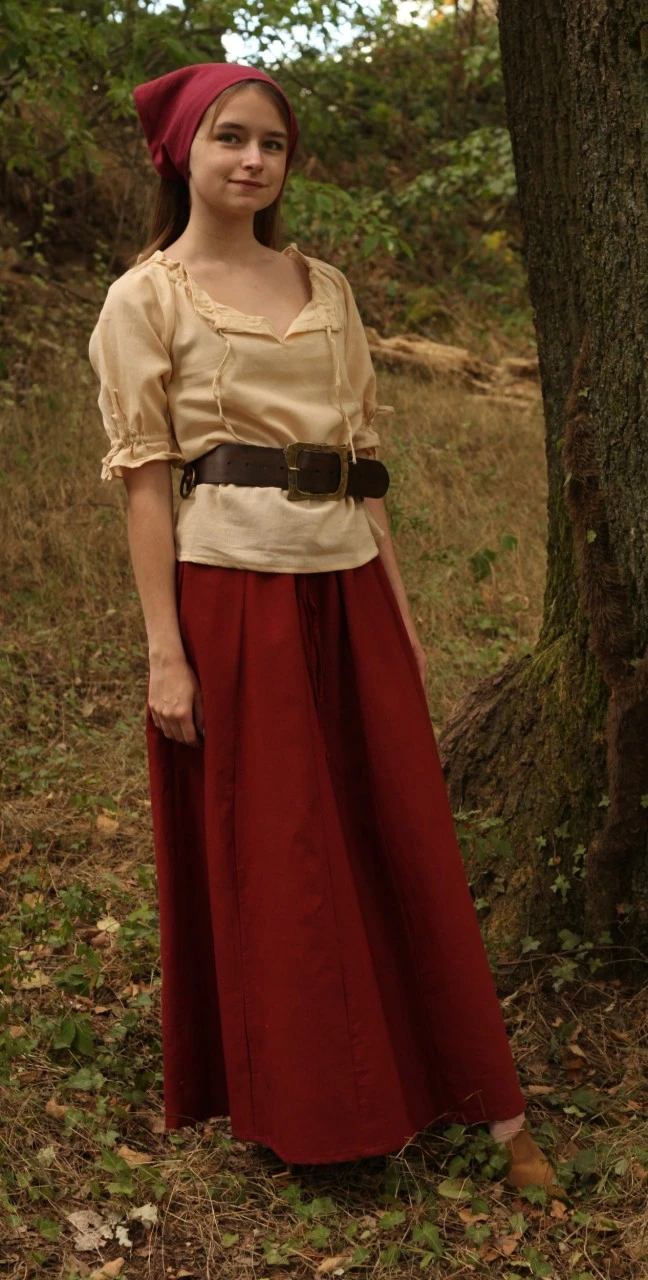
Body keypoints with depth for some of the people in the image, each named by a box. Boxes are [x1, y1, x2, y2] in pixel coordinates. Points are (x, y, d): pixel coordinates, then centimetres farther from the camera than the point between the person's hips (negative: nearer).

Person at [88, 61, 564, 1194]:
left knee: (401, 833, 9)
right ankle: (296, 1101, 25)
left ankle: (483, 1099, 22)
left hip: (349, 587, 5)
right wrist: (164, 653, -12)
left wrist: (402, 611, 9)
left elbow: (365, 453, 13)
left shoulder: (326, 285, 13)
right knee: (266, 853, 6)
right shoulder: (146, 298, 0)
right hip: (234, 590, -4)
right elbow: (143, 478, -6)